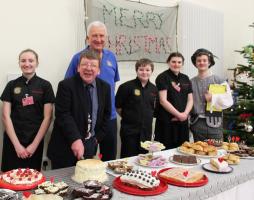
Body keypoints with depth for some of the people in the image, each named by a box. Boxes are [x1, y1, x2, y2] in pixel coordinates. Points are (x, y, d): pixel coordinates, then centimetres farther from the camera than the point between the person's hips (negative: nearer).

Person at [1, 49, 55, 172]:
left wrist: (34, 144, -7)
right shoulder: (12, 85, 4)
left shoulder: (45, 85, 0)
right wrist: (17, 144, -7)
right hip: (13, 141, 1)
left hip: (35, 141, -1)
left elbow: (47, 117, -2)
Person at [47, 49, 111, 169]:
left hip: (90, 145, 4)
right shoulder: (66, 85, -11)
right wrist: (75, 140, -27)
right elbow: (63, 115, -18)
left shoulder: (104, 87, 5)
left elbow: (106, 114, 13)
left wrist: (97, 138, 7)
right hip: (65, 146, -4)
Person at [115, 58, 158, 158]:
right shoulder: (127, 87, -11)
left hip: (146, 131, 5)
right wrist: (127, 117, 2)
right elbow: (118, 106, -6)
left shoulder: (153, 89, 5)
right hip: (130, 131, -5)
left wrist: (147, 119, 10)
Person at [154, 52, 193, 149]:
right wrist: (179, 114, -10)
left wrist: (185, 114, -6)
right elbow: (163, 101, -12)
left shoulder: (185, 79, 14)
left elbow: (190, 99, 12)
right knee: (166, 150, -4)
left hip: (183, 121, 6)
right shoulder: (162, 78, -5)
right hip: (166, 121, -6)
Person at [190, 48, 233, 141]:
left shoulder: (219, 81, 3)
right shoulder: (191, 82, 7)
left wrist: (214, 98, -14)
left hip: (214, 123, -1)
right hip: (197, 123, 1)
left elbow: (229, 101, -3)